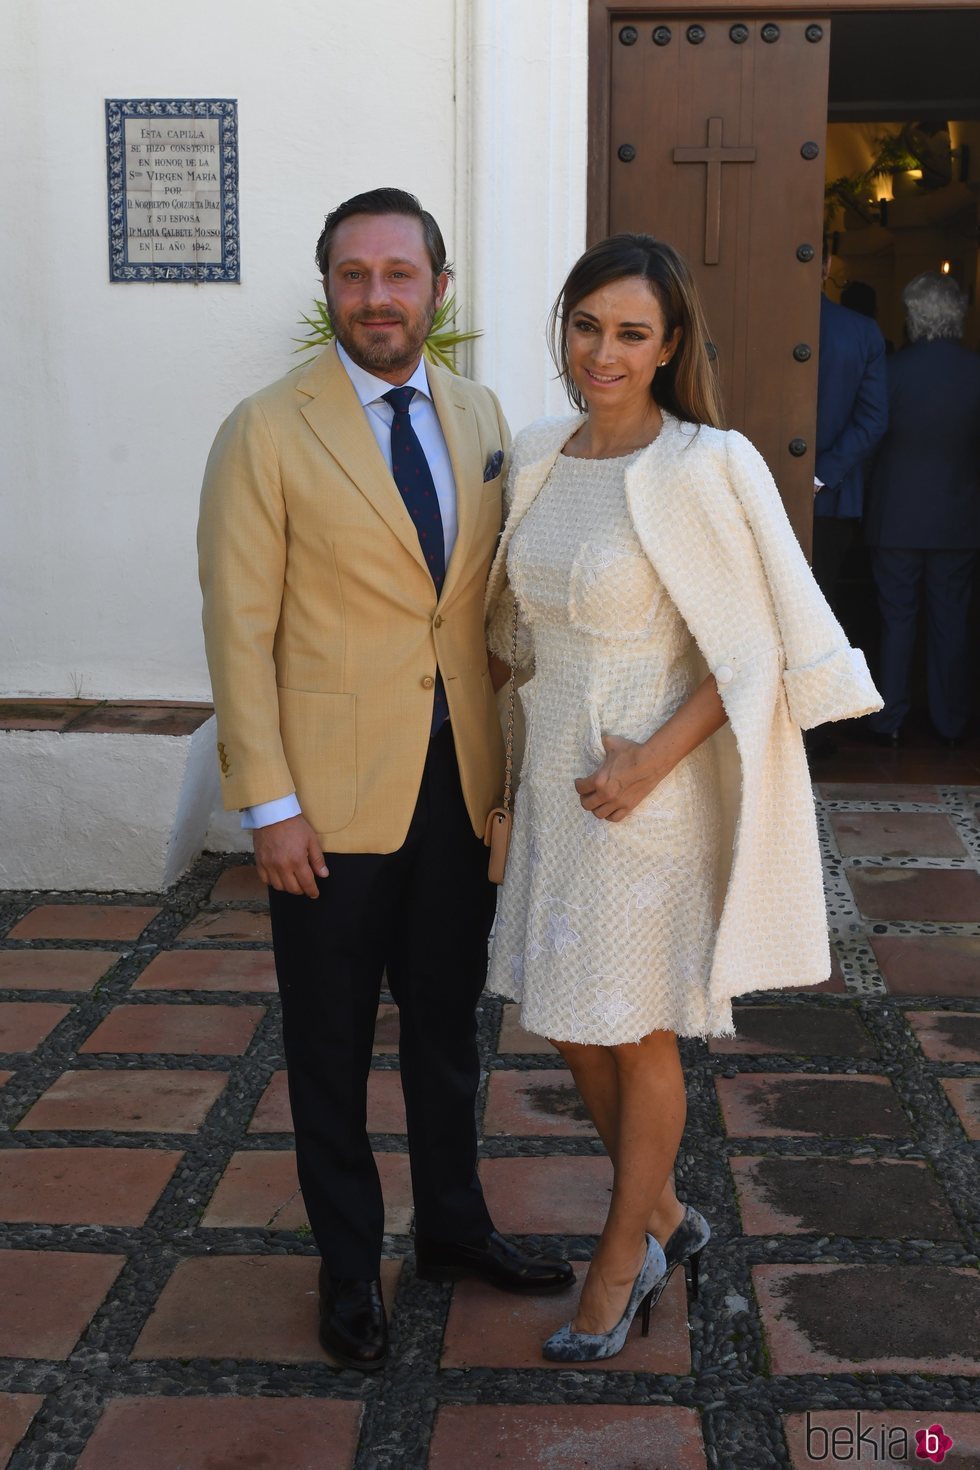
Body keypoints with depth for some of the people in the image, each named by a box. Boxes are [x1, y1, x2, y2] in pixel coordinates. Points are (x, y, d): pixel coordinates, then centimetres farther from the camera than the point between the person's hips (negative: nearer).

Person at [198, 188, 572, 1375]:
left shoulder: (479, 417, 6)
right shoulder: (266, 432, -9)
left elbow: (494, 597, 11)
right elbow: (239, 628, -10)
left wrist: (511, 748, 6)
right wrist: (270, 804, -13)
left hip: (461, 783, 5)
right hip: (333, 795, -4)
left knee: (447, 1022, 19)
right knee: (331, 1045, 11)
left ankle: (452, 1228, 39)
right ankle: (347, 1267, 30)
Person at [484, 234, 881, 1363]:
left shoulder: (706, 468, -16)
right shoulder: (536, 458, 5)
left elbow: (757, 647, -15)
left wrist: (651, 759, -21)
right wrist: (494, 592, 1)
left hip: (655, 785, -7)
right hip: (556, 773, 7)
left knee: (637, 1035, 8)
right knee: (570, 1022, 16)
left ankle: (623, 1259, 30)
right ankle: (665, 1218, 39)